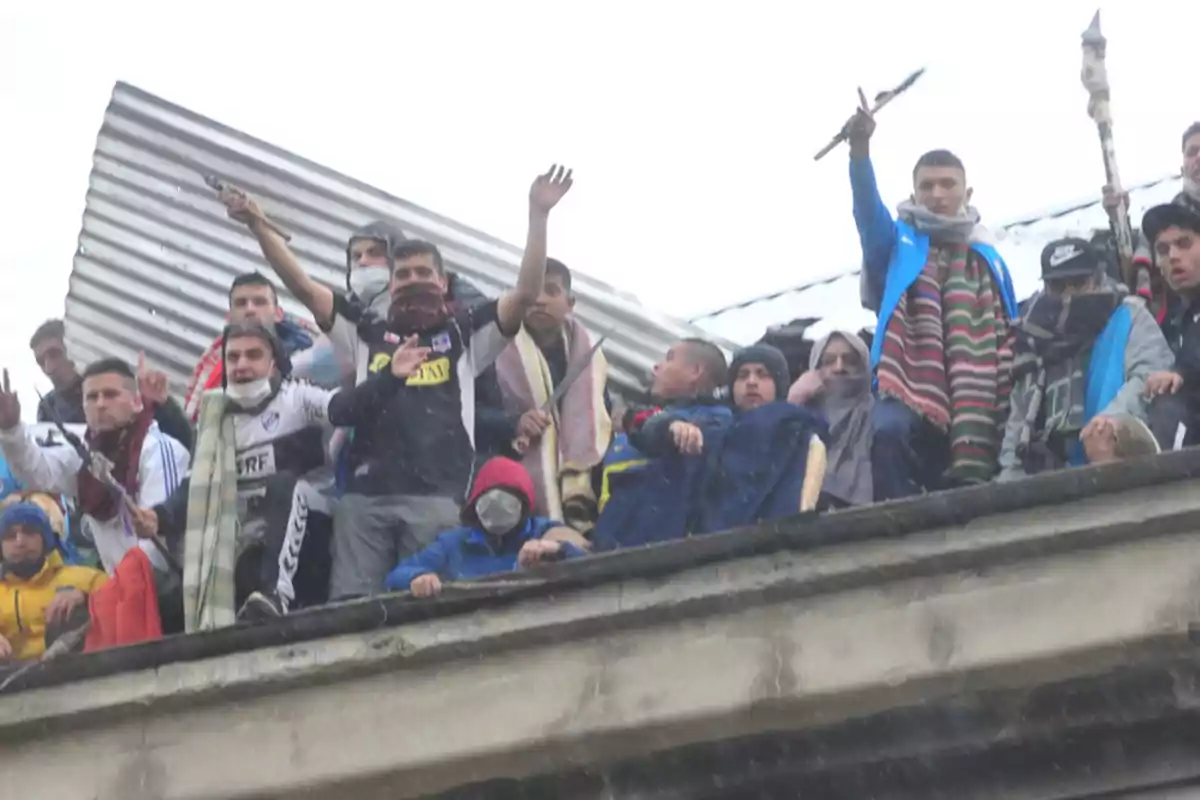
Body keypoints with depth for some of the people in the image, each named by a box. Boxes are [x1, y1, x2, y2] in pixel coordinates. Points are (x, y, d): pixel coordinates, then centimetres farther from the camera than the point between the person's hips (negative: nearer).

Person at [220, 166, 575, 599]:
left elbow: (526, 294, 5)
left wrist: (538, 216, -1)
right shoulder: (366, 331, 21)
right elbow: (303, 286, 17)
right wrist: (258, 225, 11)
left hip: (436, 496, -2)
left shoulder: (465, 334, 16)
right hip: (364, 495, 2)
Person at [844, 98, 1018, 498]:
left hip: (973, 411, 3)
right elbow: (869, 212, -8)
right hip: (909, 393, -3)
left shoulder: (988, 259, 20)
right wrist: (860, 151, -27)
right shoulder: (899, 243, 13)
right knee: (890, 433, -35)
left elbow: (1009, 338, 17)